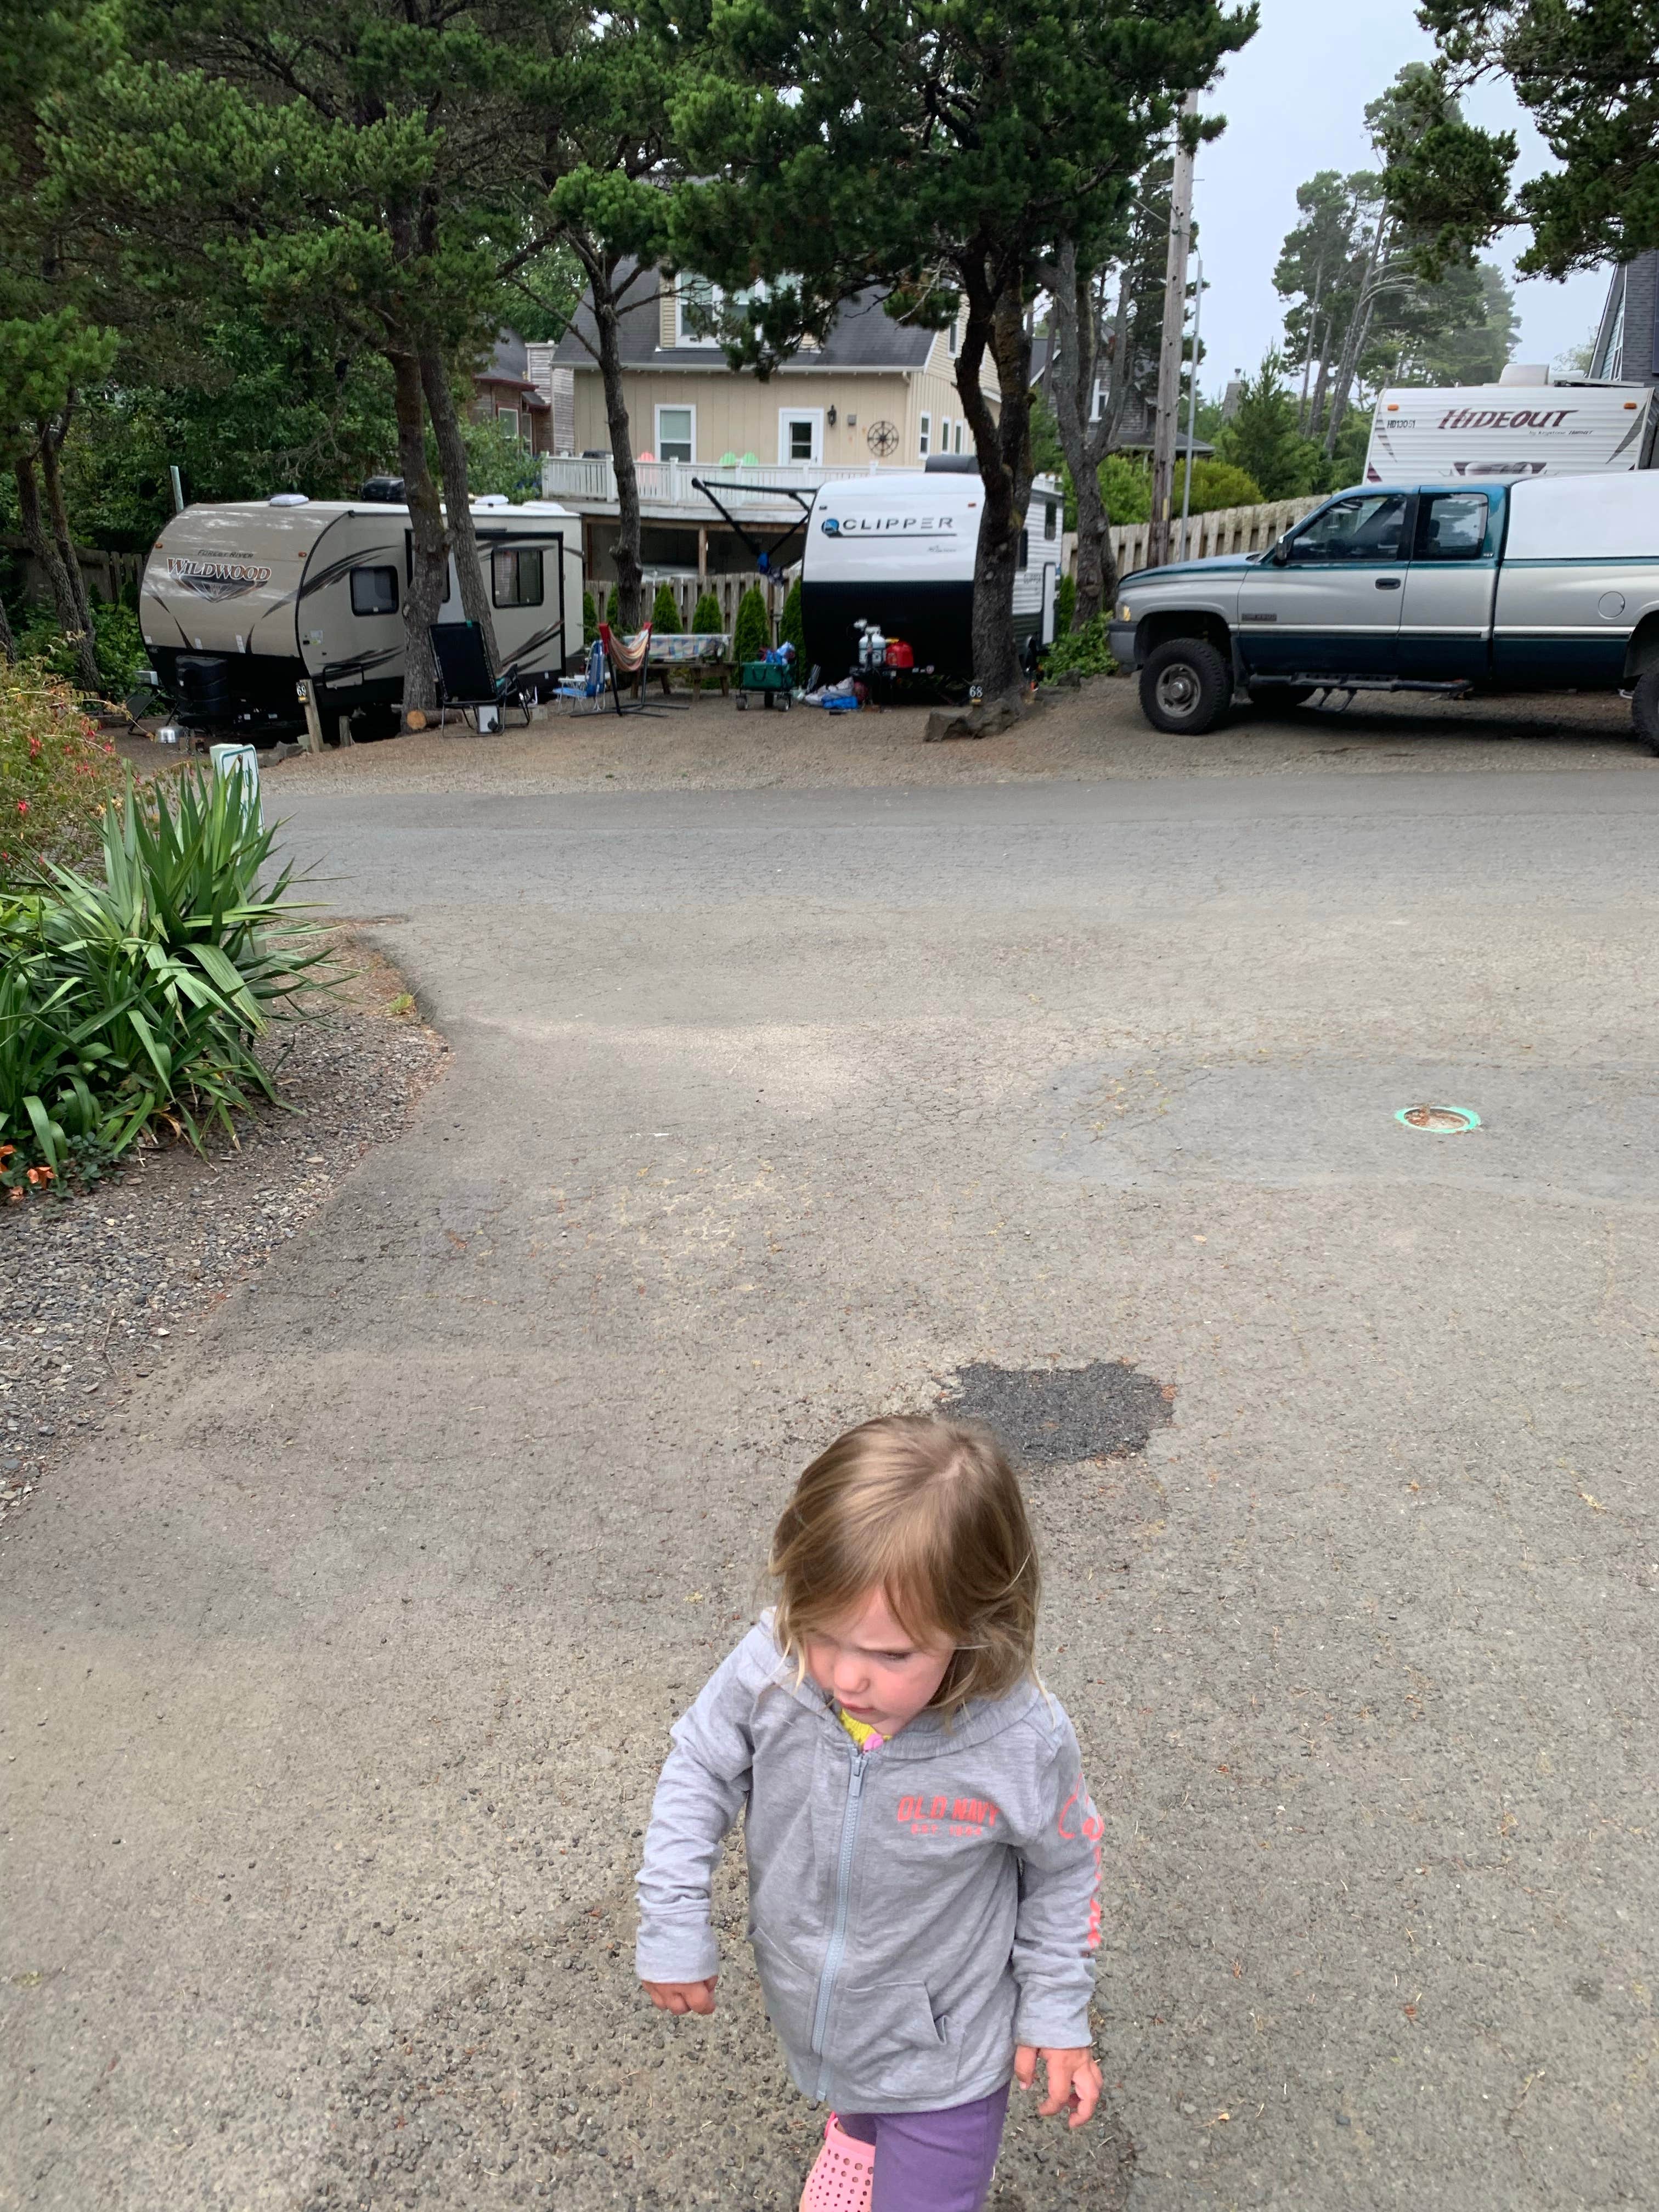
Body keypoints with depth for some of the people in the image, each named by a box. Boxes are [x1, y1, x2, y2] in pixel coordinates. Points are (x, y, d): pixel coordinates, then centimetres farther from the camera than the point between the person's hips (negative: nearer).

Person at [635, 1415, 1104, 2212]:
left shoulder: (1021, 1742, -33)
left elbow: (1062, 1872, -13)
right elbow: (699, 1768, -11)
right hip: (807, 2008, 4)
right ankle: (857, 2132, 69)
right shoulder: (767, 1671, -31)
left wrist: (1058, 2014, -5)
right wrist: (671, 1925, -11)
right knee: (855, 2110, 36)